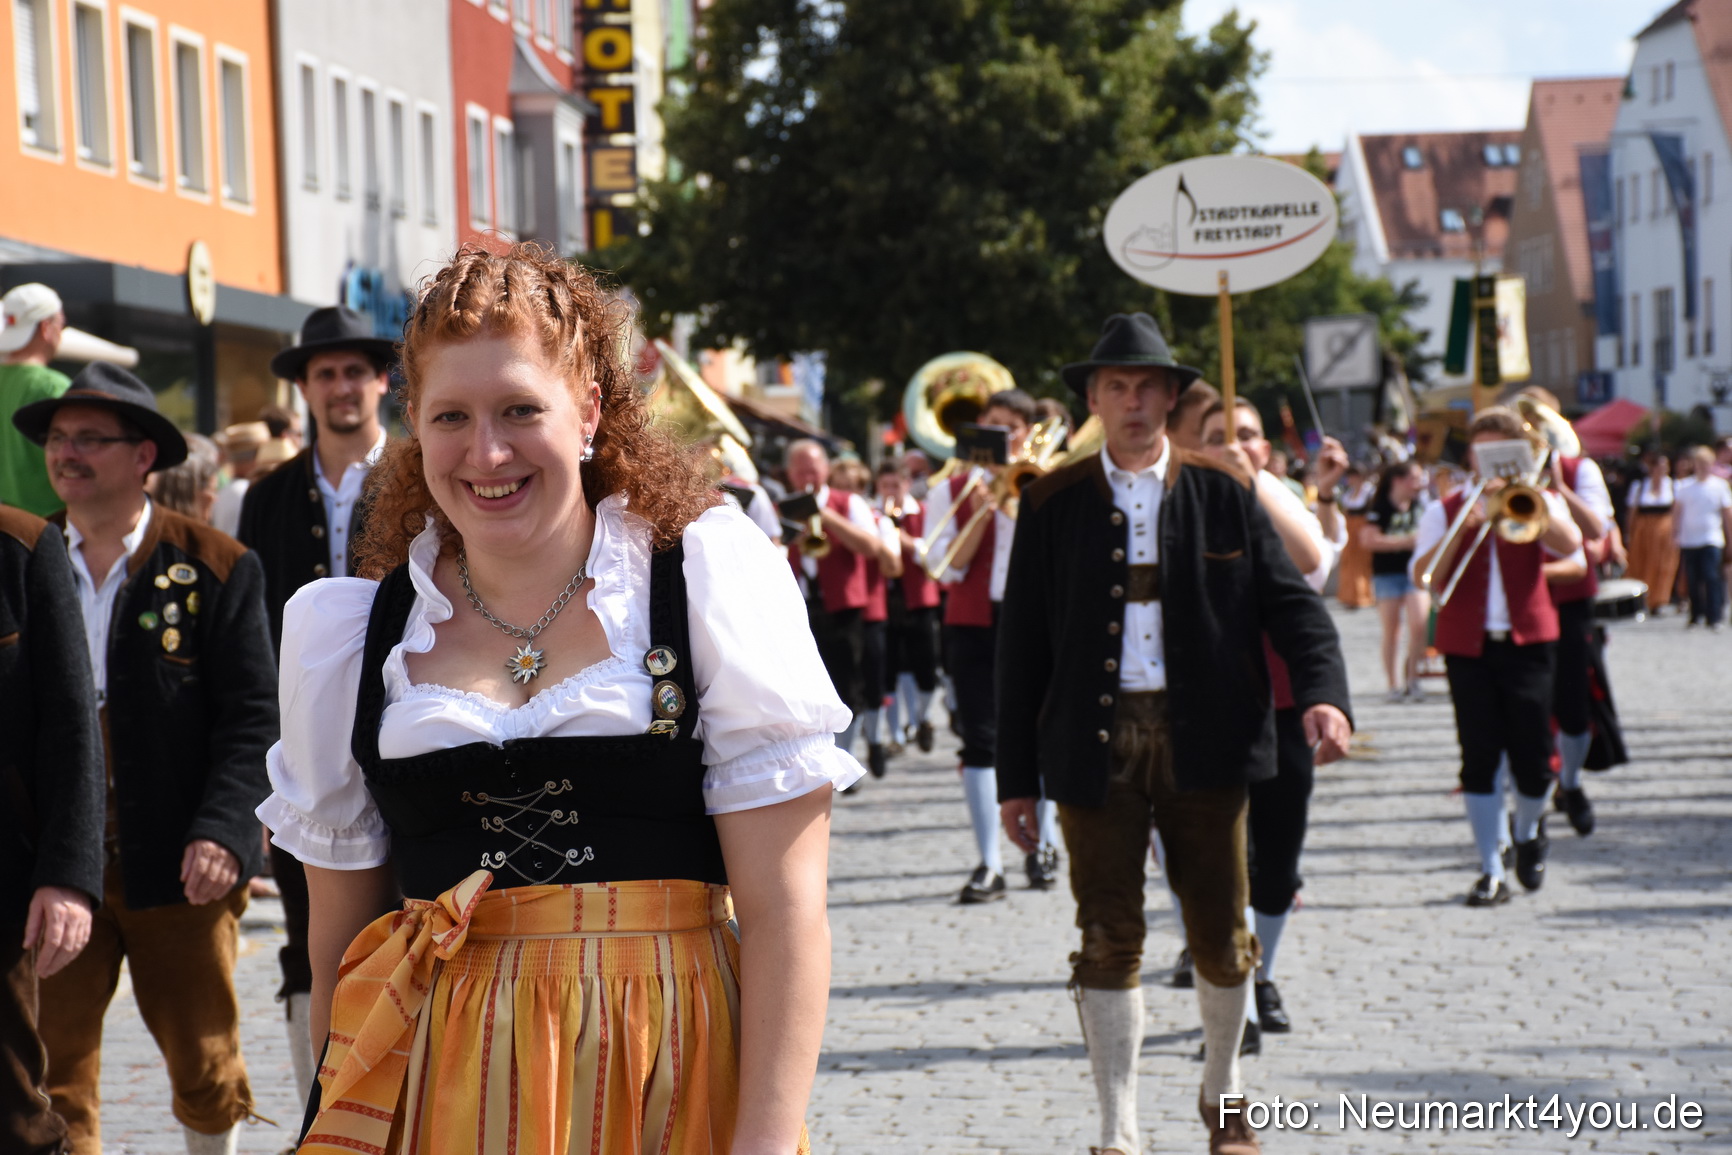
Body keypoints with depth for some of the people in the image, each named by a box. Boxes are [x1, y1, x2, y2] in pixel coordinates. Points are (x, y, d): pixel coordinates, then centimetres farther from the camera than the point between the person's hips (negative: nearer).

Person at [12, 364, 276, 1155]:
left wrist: (221, 831, -18)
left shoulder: (217, 569, -3)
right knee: (52, 1063, 0)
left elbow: (253, 717, -5)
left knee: (201, 1055, 10)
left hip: (178, 867, -2)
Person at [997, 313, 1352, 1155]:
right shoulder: (1053, 503, 5)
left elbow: (1291, 601, 2)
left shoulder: (1224, 492, 5)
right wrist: (1017, 776, 2)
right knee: (1109, 938, 0)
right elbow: (1022, 643, 5)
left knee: (1221, 931, 8)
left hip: (1204, 739, 1)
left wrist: (1323, 692, -17)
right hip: (1096, 743, 0)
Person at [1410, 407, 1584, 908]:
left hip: (1528, 640, 0)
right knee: (1479, 758, -3)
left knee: (1533, 755, -2)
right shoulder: (1446, 510, 9)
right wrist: (1462, 528, -15)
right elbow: (1422, 575, -5)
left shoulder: (1538, 502, 9)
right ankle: (1491, 870, 2)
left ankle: (1529, 830, 30)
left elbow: (1568, 545, -13)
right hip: (1468, 644, 0)